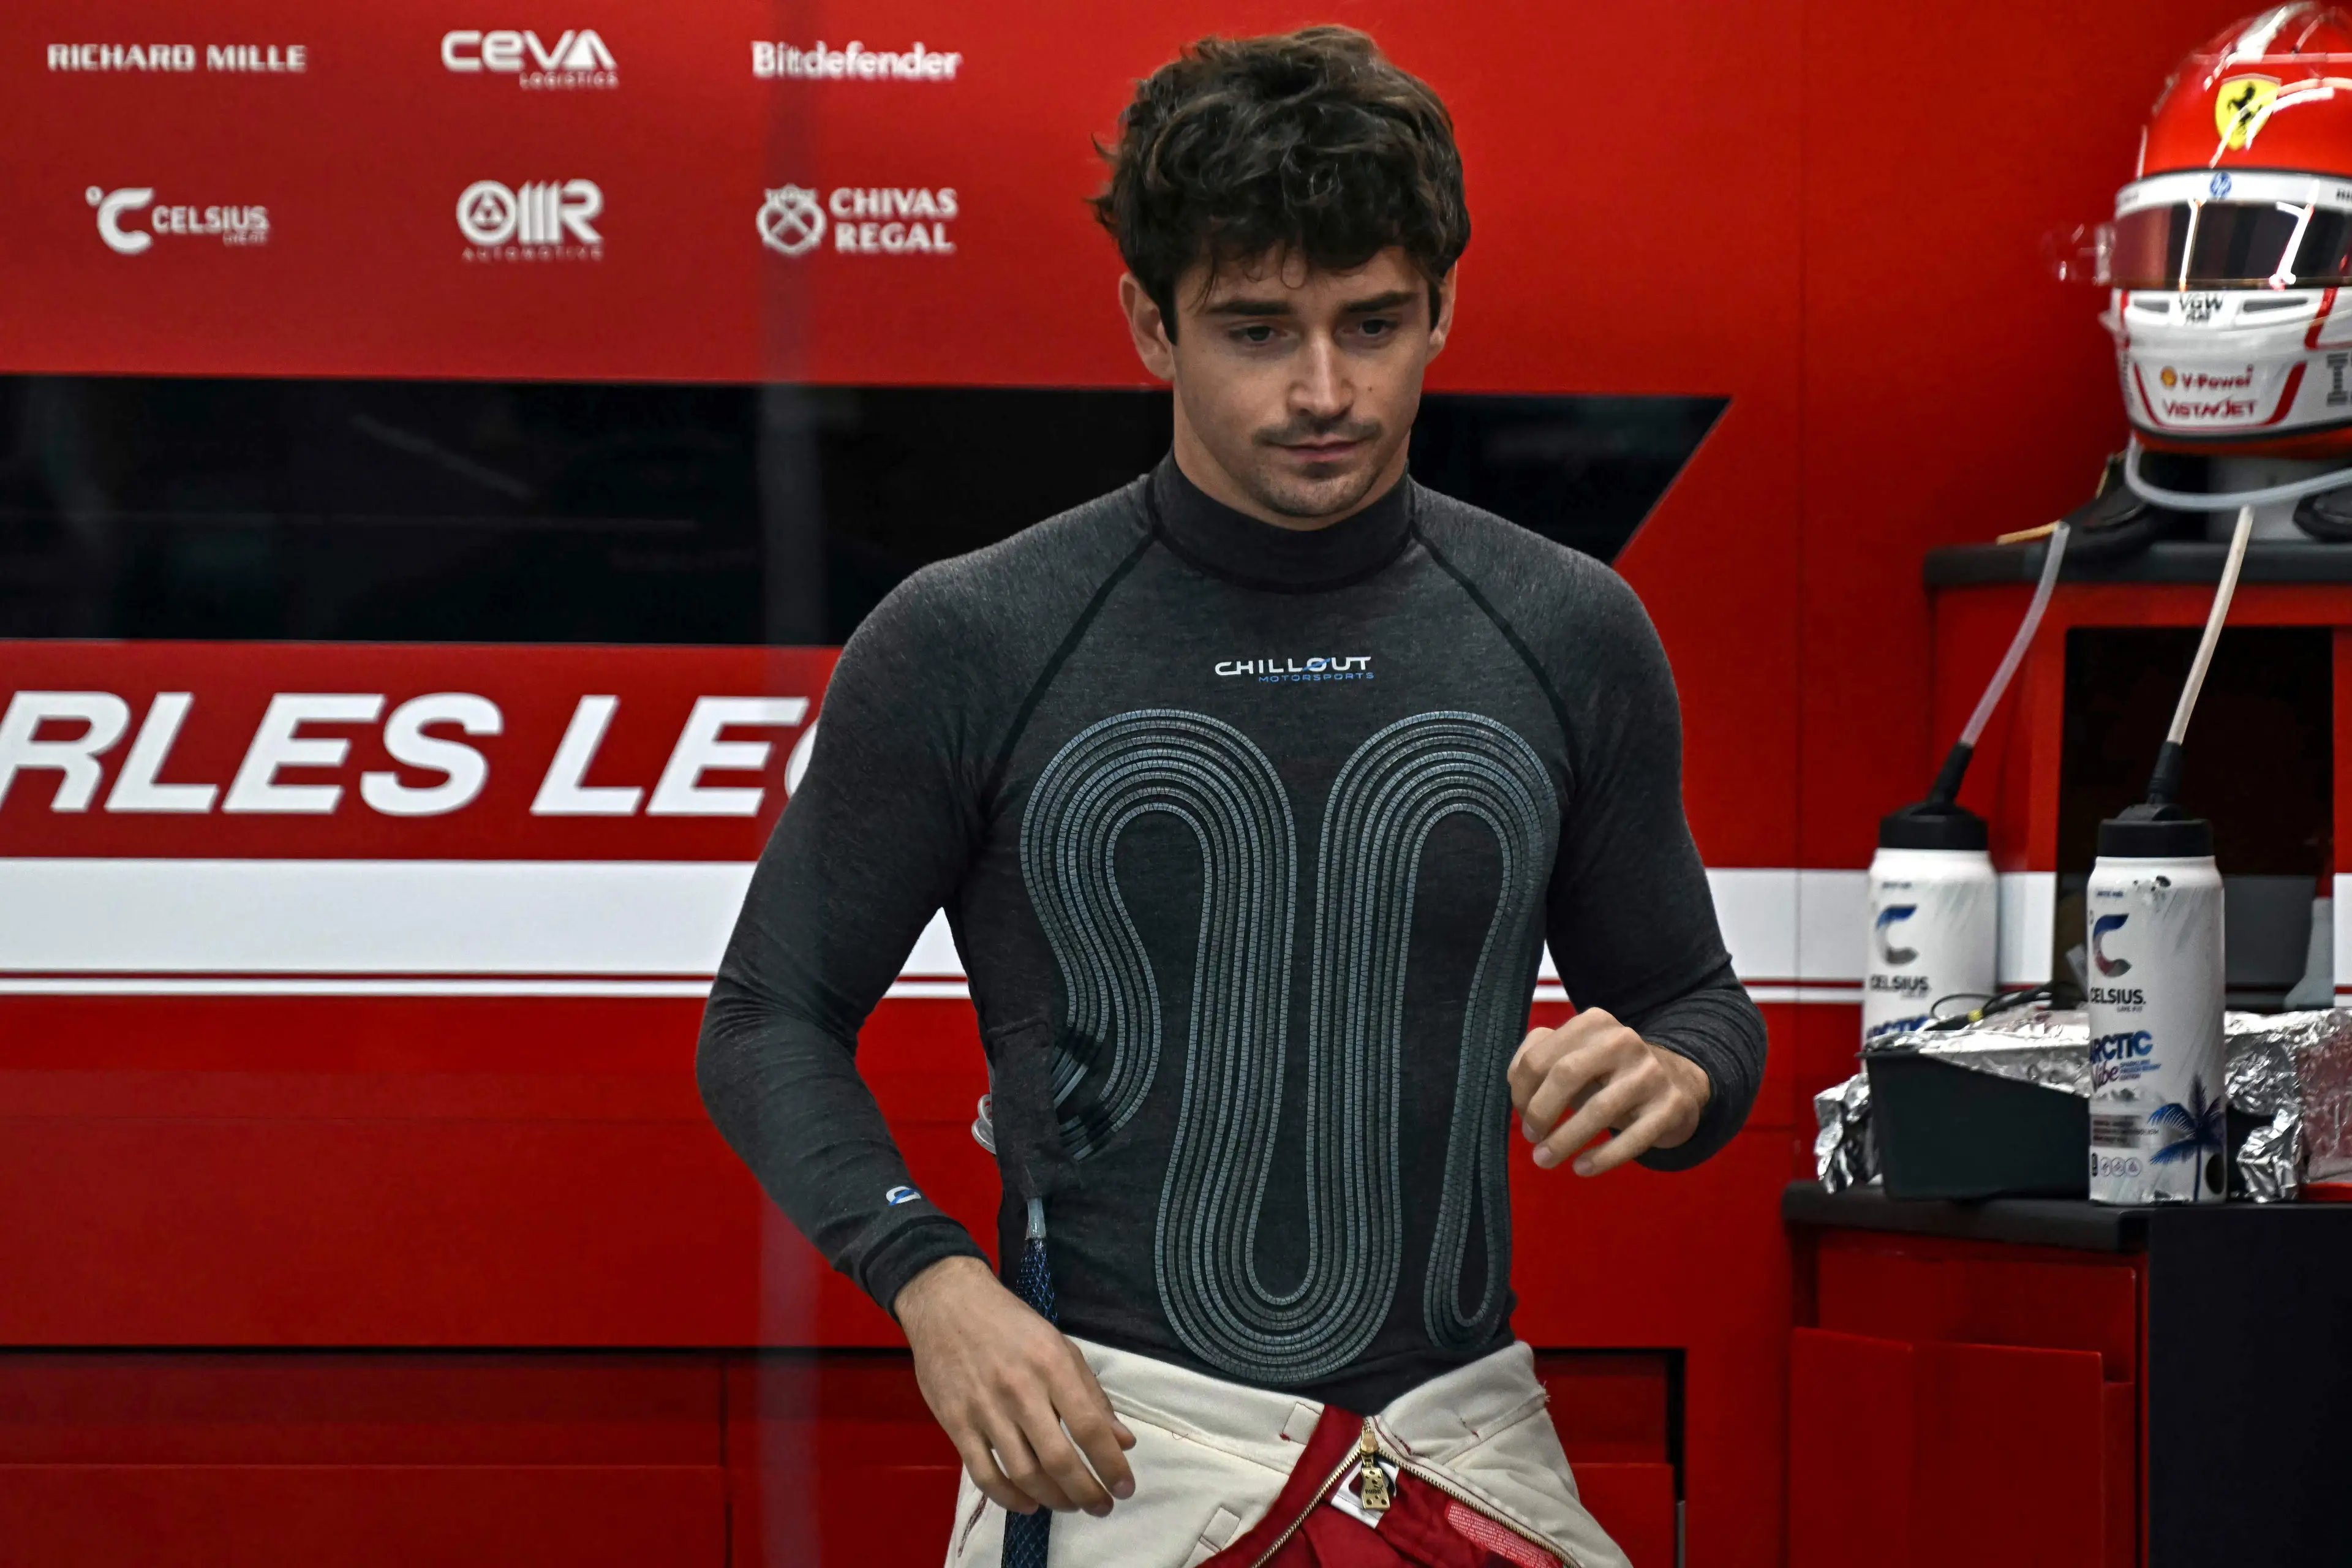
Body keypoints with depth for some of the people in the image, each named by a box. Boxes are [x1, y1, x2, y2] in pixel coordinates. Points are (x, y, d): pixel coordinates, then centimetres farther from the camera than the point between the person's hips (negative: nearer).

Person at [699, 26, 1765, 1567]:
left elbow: (1697, 998, 18)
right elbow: (772, 1018, 5)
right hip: (1109, 1441, -3)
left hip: (1465, 1437, 3)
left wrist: (1669, 1075, -6)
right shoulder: (969, 645, 0)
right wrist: (932, 1279, -11)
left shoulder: (1569, 636, 8)